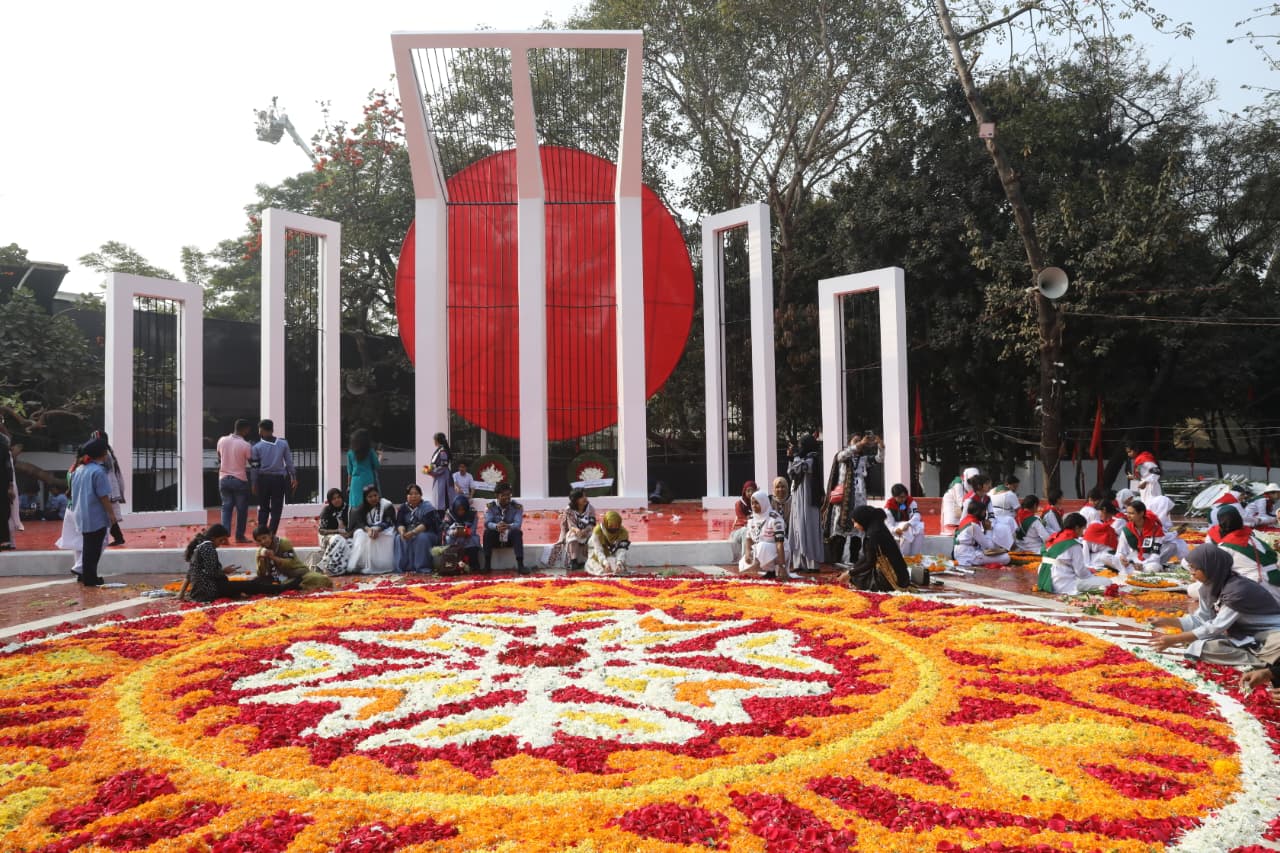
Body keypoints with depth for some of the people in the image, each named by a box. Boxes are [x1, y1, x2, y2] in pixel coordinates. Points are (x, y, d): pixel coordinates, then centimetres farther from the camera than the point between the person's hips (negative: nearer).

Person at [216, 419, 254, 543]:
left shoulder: (222, 440, 0)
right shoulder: (246, 445, -14)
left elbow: (219, 458, 13)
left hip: (224, 478, 4)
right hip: (240, 480, -4)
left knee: (226, 507, 9)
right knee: (241, 509, 8)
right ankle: (239, 536, 13)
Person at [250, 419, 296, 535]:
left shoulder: (257, 447, 0)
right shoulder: (283, 444, 3)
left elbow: (254, 467, 0)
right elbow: (289, 462, 3)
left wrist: (253, 483, 6)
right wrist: (293, 477, 9)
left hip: (263, 479, 0)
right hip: (279, 479, 0)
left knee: (263, 508, 12)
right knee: (276, 509, 3)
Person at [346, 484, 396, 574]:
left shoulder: (387, 505, -5)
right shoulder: (361, 508, 7)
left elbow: (387, 522, -15)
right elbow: (359, 523, -8)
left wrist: (377, 529, -37)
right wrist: (368, 529, -32)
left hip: (384, 531, -3)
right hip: (367, 530, 3)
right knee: (360, 534, -28)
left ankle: (381, 565, -37)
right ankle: (359, 565, -33)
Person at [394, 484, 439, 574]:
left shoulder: (427, 507, -7)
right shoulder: (403, 508, 7)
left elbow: (426, 523, -21)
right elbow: (399, 523, -4)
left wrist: (413, 532, -37)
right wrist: (402, 532, -28)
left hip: (427, 534, -3)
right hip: (408, 534, 4)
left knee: (422, 538, -35)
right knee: (399, 538, -26)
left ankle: (422, 568, -32)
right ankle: (404, 568, -28)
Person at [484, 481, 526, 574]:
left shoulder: (517, 507, -8)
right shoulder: (490, 506, -7)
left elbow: (518, 524, -22)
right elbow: (487, 523, -21)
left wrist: (508, 526, -46)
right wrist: (496, 526, -45)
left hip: (510, 538, 0)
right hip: (495, 538, 1)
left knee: (517, 532, -31)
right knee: (487, 532, -29)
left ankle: (520, 565, -35)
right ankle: (487, 565, -25)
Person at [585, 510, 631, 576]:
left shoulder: (623, 532, -18)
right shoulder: (598, 531, -23)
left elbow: (622, 550, -26)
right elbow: (598, 550, -28)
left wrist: (619, 563, -46)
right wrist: (605, 563, -46)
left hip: (614, 557, 1)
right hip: (598, 558, -1)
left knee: (620, 569, -23)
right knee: (602, 570, -23)